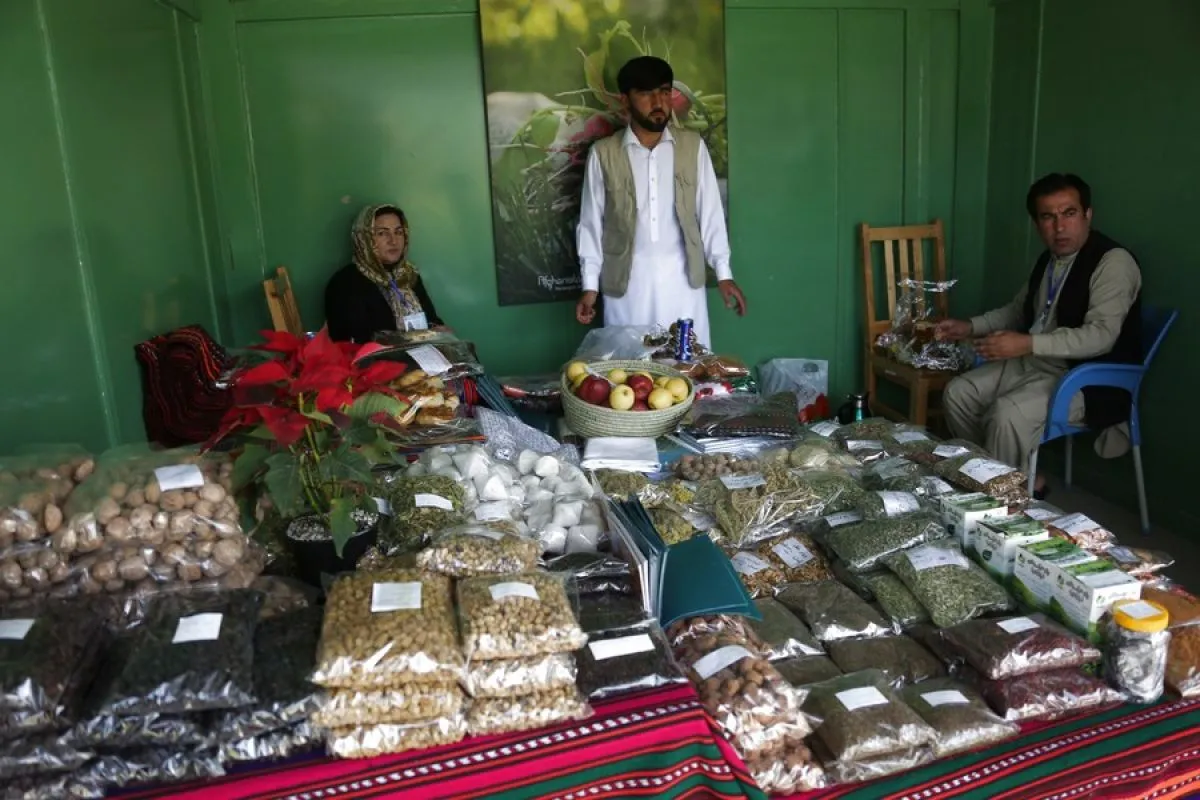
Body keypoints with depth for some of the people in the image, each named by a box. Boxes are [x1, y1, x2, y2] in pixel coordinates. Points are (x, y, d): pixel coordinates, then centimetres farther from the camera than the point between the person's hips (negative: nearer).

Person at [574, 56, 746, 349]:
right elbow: (591, 222, 1)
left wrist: (723, 273, 2)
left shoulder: (693, 146, 1)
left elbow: (709, 212, 4)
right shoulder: (603, 154, -2)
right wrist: (590, 284, -2)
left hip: (683, 278, 1)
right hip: (627, 281, -1)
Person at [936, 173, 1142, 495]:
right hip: (1034, 363, 9)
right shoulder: (1049, 259, 10)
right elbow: (1017, 310, 24)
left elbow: (1100, 336, -26)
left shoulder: (1113, 262, -16)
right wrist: (970, 326, 7)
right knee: (958, 393, -3)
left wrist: (1028, 344, -35)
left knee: (1008, 415, -31)